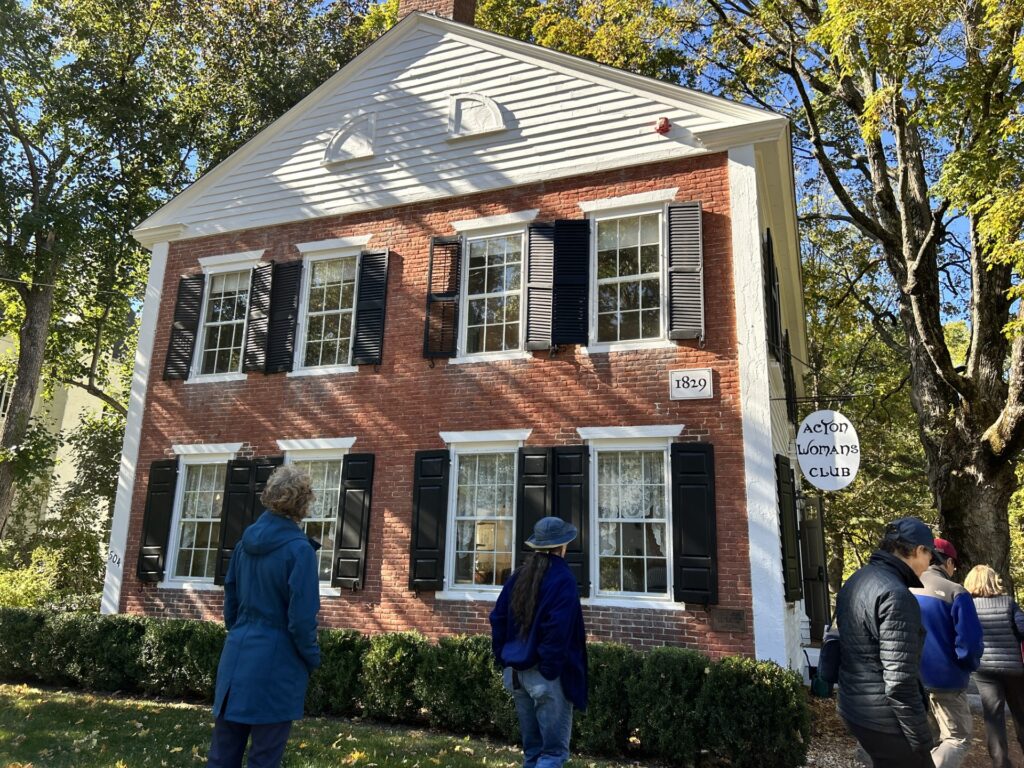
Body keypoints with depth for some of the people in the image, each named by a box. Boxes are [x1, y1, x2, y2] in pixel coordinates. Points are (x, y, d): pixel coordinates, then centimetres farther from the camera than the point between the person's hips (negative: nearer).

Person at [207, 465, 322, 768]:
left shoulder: (245, 542, 4)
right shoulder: (299, 549, -18)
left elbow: (230, 602, 13)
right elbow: (301, 618, -17)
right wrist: (312, 659, -2)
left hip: (237, 658, 7)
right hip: (276, 665, -6)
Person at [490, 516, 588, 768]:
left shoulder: (519, 576, 8)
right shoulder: (562, 578, -12)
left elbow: (497, 618, 10)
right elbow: (558, 628, -21)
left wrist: (504, 659, 13)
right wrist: (550, 669, -17)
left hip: (517, 671, 7)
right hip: (546, 675, -7)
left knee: (532, 747, 18)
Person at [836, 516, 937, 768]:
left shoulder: (856, 581, 8)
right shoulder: (895, 595, -21)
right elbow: (900, 681, -23)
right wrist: (921, 742, -15)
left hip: (854, 707, 9)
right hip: (883, 719, -9)